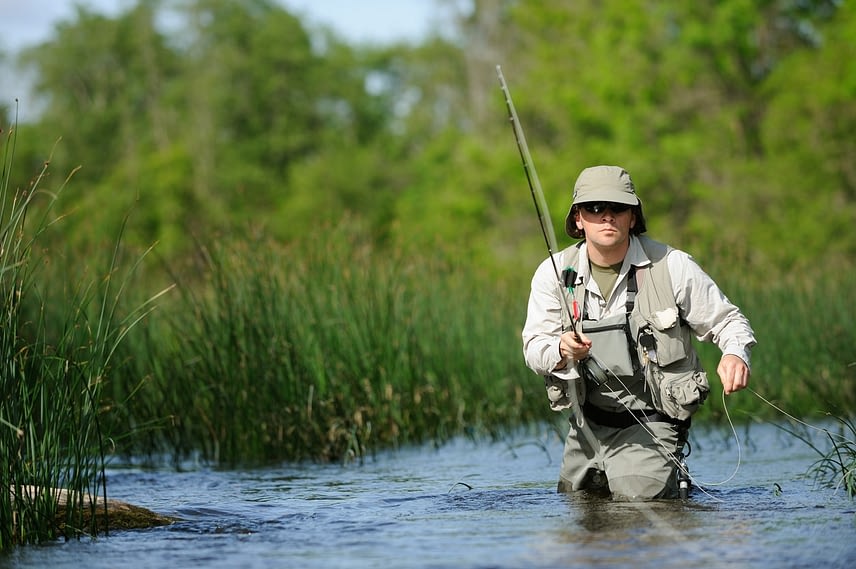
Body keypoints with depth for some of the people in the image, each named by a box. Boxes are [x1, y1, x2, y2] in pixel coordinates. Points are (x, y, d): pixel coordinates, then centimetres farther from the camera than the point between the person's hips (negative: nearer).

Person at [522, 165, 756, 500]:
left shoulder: (672, 266, -9)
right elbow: (534, 347, -7)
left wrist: (735, 354, -25)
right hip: (587, 426, 4)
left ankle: (676, 482, 16)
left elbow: (727, 321, -2)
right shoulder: (554, 272, -3)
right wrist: (562, 351, -32)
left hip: (649, 426, -4)